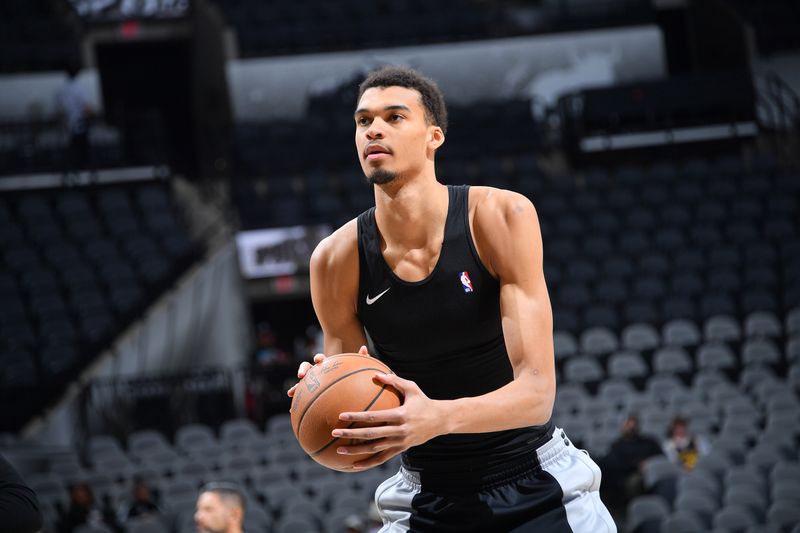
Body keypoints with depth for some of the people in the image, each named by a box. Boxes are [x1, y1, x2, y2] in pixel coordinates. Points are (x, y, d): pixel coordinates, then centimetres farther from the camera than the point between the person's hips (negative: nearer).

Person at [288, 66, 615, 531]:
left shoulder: (501, 216, -16)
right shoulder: (337, 259, -10)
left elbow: (537, 391, -22)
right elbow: (351, 420, -1)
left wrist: (439, 417, -40)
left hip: (537, 490, -2)